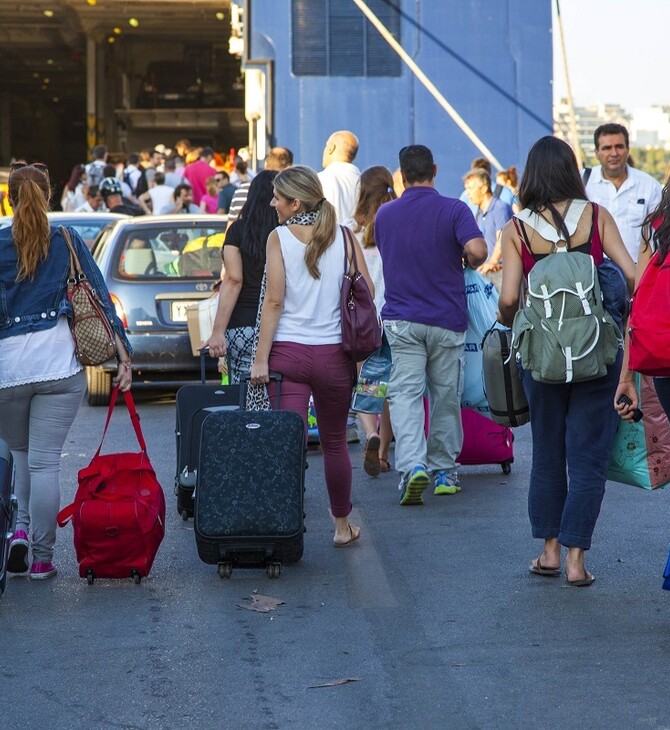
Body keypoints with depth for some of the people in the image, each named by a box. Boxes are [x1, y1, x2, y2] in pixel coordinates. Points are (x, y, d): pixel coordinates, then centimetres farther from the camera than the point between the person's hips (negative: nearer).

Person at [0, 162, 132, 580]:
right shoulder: (68, 243, 4)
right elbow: (100, 298, 2)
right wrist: (123, 355, 3)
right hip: (59, 364, 0)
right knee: (45, 460, 2)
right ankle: (42, 558, 3)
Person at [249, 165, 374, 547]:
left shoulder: (279, 237, -5)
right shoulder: (343, 236, 2)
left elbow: (274, 300, -8)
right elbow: (367, 290, 2)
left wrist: (261, 358, -6)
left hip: (288, 352, -2)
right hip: (334, 354, 2)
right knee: (335, 442, 16)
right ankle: (343, 526, 26)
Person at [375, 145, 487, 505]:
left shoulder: (384, 214, 5)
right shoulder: (453, 209, -6)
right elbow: (477, 250, -20)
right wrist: (468, 263, 1)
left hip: (401, 318, 1)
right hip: (447, 319, -1)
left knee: (405, 394, -4)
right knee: (446, 396, 12)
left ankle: (412, 464, -24)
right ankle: (443, 470, 19)